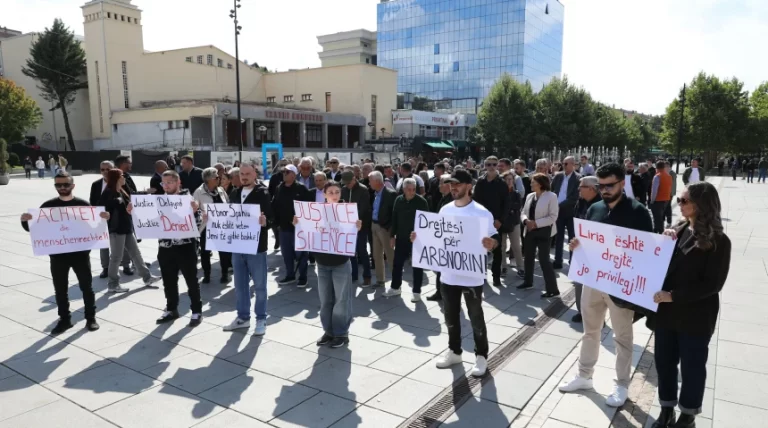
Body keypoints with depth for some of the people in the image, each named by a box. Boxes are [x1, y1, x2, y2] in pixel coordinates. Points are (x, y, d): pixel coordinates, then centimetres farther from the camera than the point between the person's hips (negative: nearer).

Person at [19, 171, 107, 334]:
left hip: (80, 253, -1)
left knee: (86, 286, 7)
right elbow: (33, 227, 3)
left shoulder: (83, 204, -2)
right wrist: (25, 221, -18)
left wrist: (104, 218, -19)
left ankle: (91, 318, 19)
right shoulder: (48, 206, 1)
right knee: (60, 289, 9)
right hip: (57, 255, 2)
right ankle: (64, 319, 22)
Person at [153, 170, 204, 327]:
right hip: (165, 248, 5)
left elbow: (198, 225, -11)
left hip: (185, 247, -5)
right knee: (168, 281, 14)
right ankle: (171, 309, 30)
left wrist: (194, 211, -28)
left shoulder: (189, 200, -7)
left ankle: (197, 311, 15)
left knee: (191, 280, 5)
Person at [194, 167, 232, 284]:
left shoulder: (221, 190, 3)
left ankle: (225, 274, 22)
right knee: (205, 251, 9)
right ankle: (206, 275, 23)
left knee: (224, 250, 8)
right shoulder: (199, 192, -11)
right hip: (206, 226, -3)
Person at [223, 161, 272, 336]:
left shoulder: (263, 193, -8)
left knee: (259, 285, 4)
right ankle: (243, 317, 27)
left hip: (256, 247, -6)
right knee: (240, 285, 14)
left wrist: (265, 222, -35)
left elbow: (272, 218, -14)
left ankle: (261, 319, 16)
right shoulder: (234, 194, 11)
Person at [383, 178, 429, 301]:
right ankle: (395, 287, 27)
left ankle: (416, 291, 15)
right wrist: (392, 235, 5)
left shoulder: (421, 201, -10)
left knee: (417, 265, 5)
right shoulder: (399, 200, 2)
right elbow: (394, 218, 7)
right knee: (397, 263, 11)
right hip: (401, 237, 4)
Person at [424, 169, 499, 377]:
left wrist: (492, 244, -30)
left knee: (476, 317, 8)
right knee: (451, 316, 17)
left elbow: (494, 237, -7)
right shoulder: (445, 210, 4)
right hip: (448, 273, 5)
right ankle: (454, 351, 36)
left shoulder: (481, 213, -12)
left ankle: (481, 356, 25)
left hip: (471, 275, -5)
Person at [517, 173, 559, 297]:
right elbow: (523, 212, 11)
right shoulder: (530, 196, 10)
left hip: (543, 232, -7)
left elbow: (552, 217, -16)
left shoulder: (551, 196, -11)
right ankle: (528, 282, 35)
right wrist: (526, 220, -12)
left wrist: (536, 223, -21)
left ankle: (553, 289, 0)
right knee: (528, 257, 17)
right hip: (530, 231, 7)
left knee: (544, 259, -8)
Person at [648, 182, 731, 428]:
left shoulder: (718, 241, -11)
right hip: (666, 311, 5)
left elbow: (712, 284, -16)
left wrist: (673, 296, -21)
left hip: (695, 317, -5)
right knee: (664, 361, 14)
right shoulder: (677, 230, 5)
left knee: (692, 366, 11)